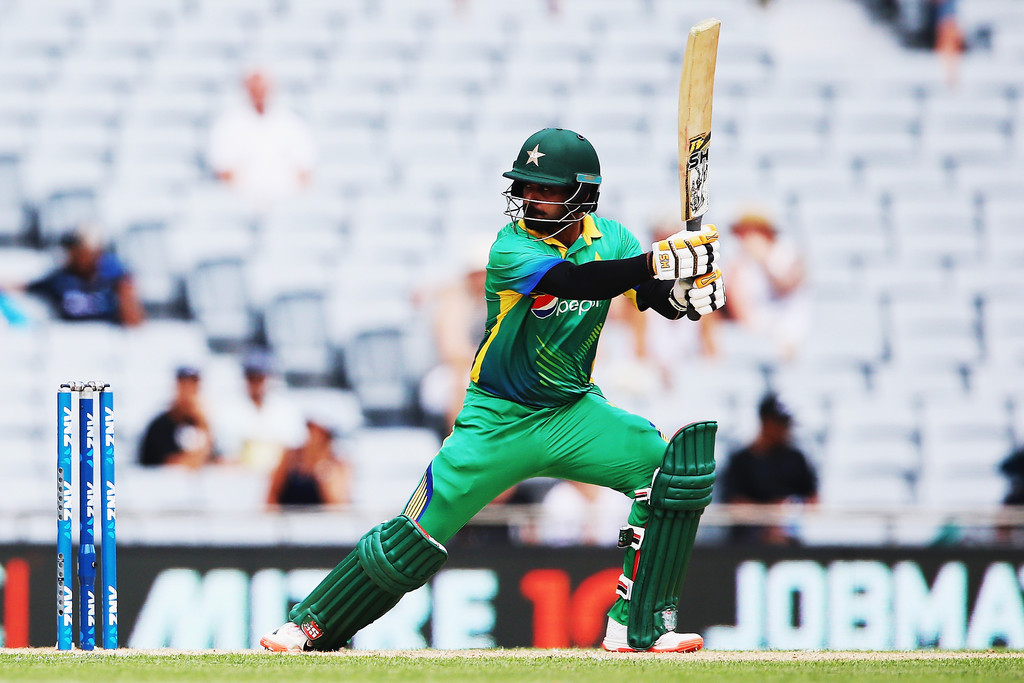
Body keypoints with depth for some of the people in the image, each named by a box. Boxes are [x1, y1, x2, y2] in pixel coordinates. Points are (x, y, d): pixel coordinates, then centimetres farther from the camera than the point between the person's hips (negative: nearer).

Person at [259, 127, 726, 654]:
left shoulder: (608, 239, -2)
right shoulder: (511, 248, -20)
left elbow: (662, 301, -8)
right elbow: (571, 282, -37)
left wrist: (687, 292, -32)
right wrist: (657, 262, -47)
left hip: (573, 412, 4)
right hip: (499, 421, -4)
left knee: (672, 469, -17)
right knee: (417, 534, -9)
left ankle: (637, 626, -8)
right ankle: (315, 624, 12)